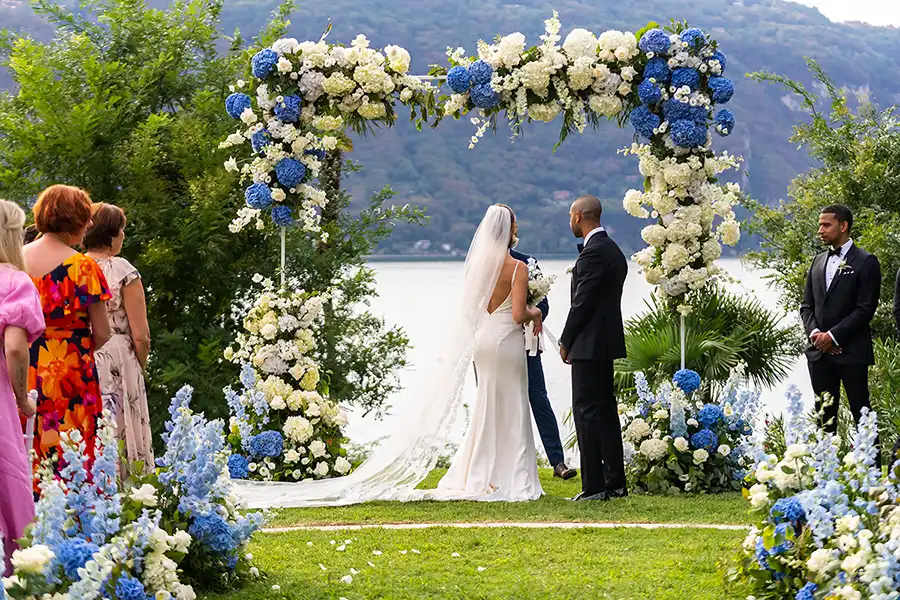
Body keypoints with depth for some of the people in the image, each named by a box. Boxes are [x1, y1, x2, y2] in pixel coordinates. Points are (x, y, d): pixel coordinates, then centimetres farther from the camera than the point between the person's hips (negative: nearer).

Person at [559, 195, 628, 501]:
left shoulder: (593, 252, -16)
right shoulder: (613, 250, 15)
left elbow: (583, 302, -18)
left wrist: (566, 341, -8)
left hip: (590, 343, -10)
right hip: (607, 341, 10)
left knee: (587, 412, -8)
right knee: (606, 411, 13)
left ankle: (594, 486, -9)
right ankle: (615, 482, 16)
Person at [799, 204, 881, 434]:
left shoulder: (865, 263, -4)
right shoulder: (819, 261, 15)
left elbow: (865, 309, -11)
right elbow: (807, 305, 15)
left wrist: (833, 335, -14)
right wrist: (815, 333, -3)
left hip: (851, 353, -6)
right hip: (819, 351, 6)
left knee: (861, 414, -5)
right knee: (824, 414, 8)